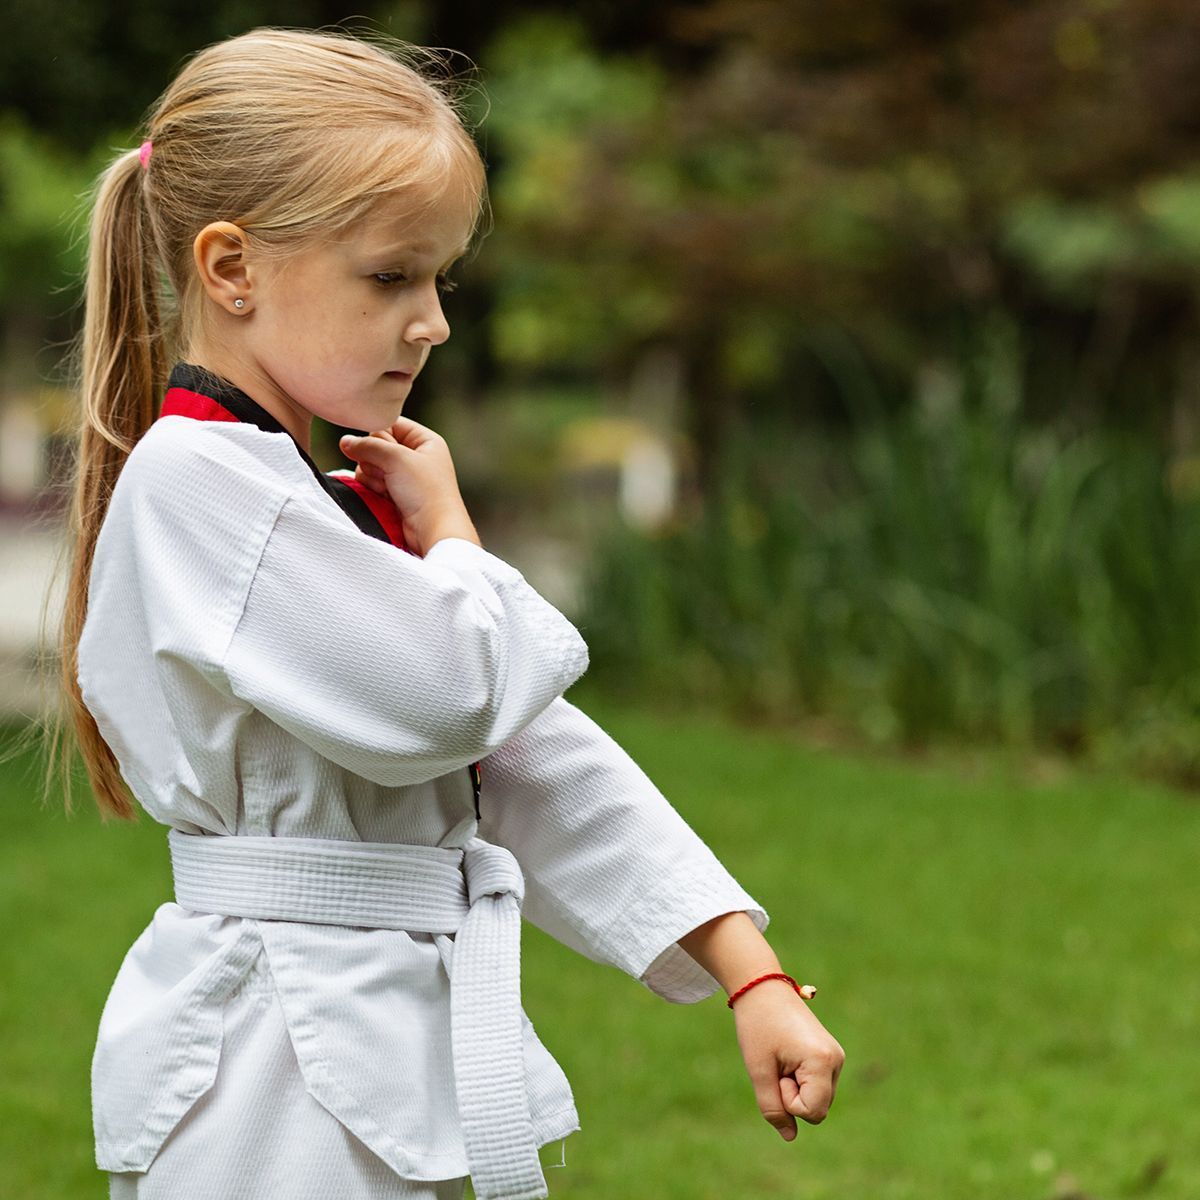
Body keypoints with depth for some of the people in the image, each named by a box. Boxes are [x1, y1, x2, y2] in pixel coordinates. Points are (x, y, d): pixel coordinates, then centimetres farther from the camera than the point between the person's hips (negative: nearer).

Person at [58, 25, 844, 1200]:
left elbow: (540, 755, 14)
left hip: (412, 1050, 9)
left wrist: (752, 974, 9)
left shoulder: (346, 499, 16)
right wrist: (448, 529, -2)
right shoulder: (191, 480, -14)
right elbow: (442, 695, -22)